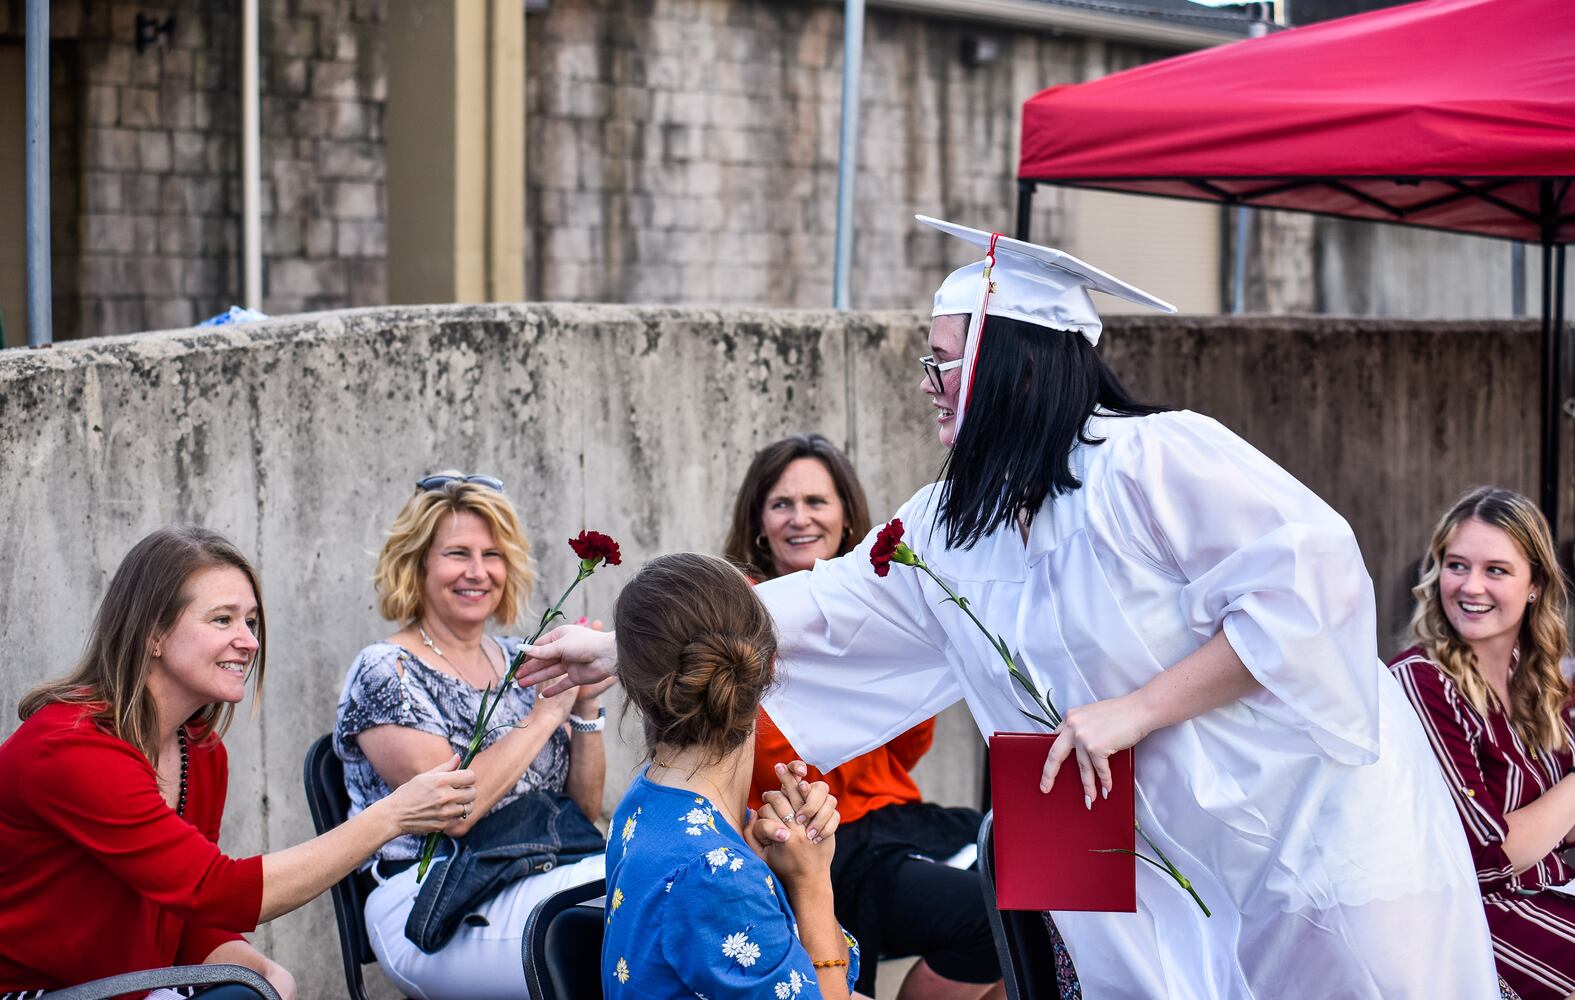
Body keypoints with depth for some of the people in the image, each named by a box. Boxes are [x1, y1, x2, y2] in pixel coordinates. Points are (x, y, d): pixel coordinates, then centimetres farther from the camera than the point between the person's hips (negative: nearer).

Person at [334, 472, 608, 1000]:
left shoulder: (521, 661, 15)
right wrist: (546, 714, -11)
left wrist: (586, 706, 1)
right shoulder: (384, 672, -3)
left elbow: (585, 809, 16)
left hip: (541, 884, 6)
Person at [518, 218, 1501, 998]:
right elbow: (820, 610, 14)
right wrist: (624, 650, 13)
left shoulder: (1157, 459, -16)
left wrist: (1138, 707, -21)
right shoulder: (951, 527, 9)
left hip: (1315, 825, -7)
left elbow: (1308, 573, -22)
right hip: (1175, 868, 7)